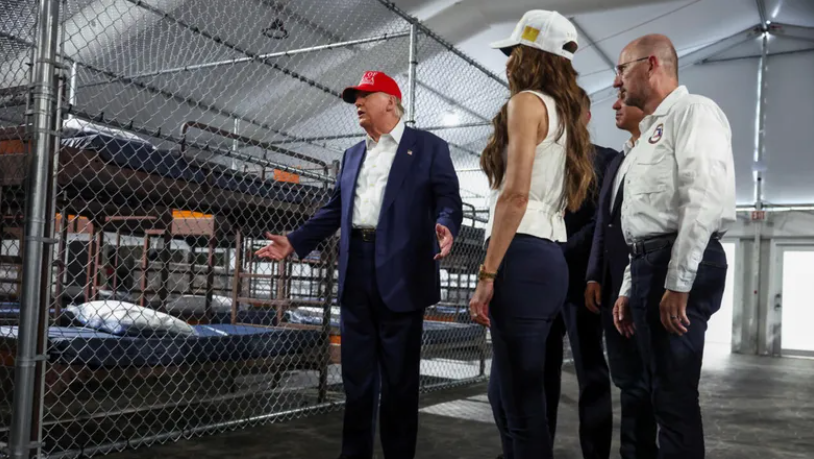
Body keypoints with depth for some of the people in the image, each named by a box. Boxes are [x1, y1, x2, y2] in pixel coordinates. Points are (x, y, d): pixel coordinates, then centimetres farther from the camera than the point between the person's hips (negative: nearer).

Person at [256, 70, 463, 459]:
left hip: (400, 273, -5)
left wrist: (446, 226, -28)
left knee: (399, 376, 2)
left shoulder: (429, 147, 3)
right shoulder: (353, 155, 20)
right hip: (356, 272, 6)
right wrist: (294, 241, 12)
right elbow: (335, 209, 20)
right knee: (356, 373, 11)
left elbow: (449, 200, -6)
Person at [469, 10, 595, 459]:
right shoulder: (563, 114, 22)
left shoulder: (527, 103, -4)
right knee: (507, 394, 17)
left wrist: (487, 273, -16)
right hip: (550, 260, 10)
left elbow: (515, 194, -16)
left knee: (522, 403, -4)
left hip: (524, 259, -9)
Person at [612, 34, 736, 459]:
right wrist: (629, 288, 20)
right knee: (662, 390, 13)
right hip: (648, 263, 9)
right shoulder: (651, 131, 25)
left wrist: (678, 282, -22)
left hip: (681, 266, -9)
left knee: (675, 394, -7)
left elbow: (705, 199, -18)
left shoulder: (693, 111, -4)